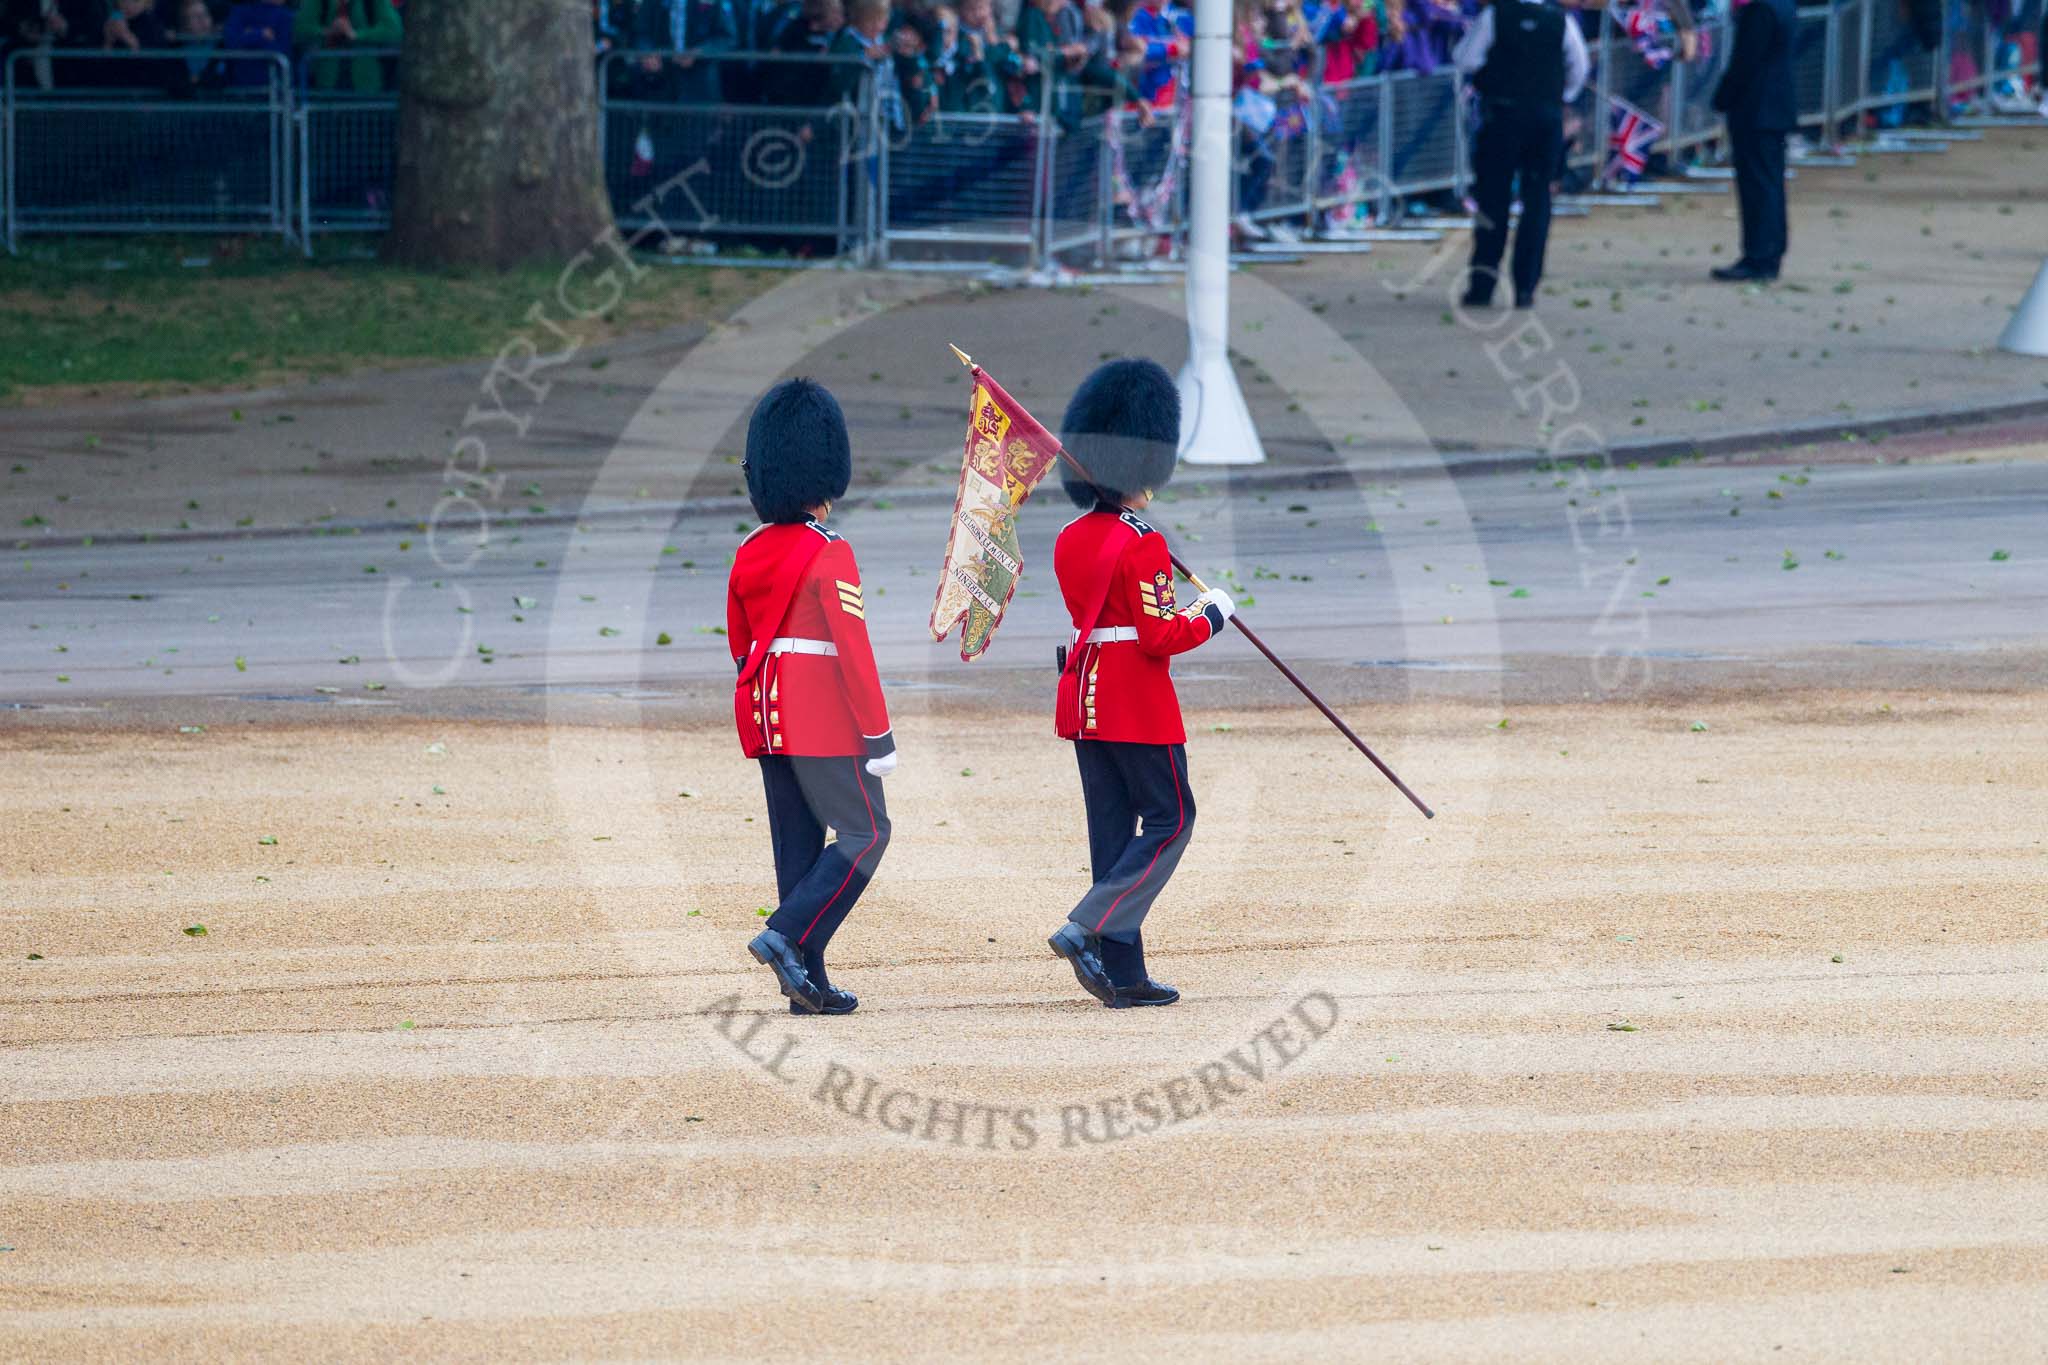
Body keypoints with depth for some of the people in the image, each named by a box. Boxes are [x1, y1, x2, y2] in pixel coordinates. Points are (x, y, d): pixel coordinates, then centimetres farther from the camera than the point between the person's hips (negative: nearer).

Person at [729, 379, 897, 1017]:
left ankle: (807, 981, 9)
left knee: (799, 844, 9)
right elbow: (852, 648, -17)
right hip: (826, 718, -7)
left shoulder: (750, 553, 9)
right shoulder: (829, 555, -14)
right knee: (864, 833, 1)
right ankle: (786, 936, -13)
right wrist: (879, 735, -14)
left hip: (767, 716, 7)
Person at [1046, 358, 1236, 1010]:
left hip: (1084, 698, 8)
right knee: (1169, 821, 3)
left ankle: (1125, 976, 10)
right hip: (1139, 704, -8)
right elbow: (1161, 637, -19)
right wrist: (1210, 617, -3)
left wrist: (1181, 611, 14)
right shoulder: (1142, 546, -17)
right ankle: (1086, 931, -11)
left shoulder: (1070, 540, 9)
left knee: (1113, 832, 10)